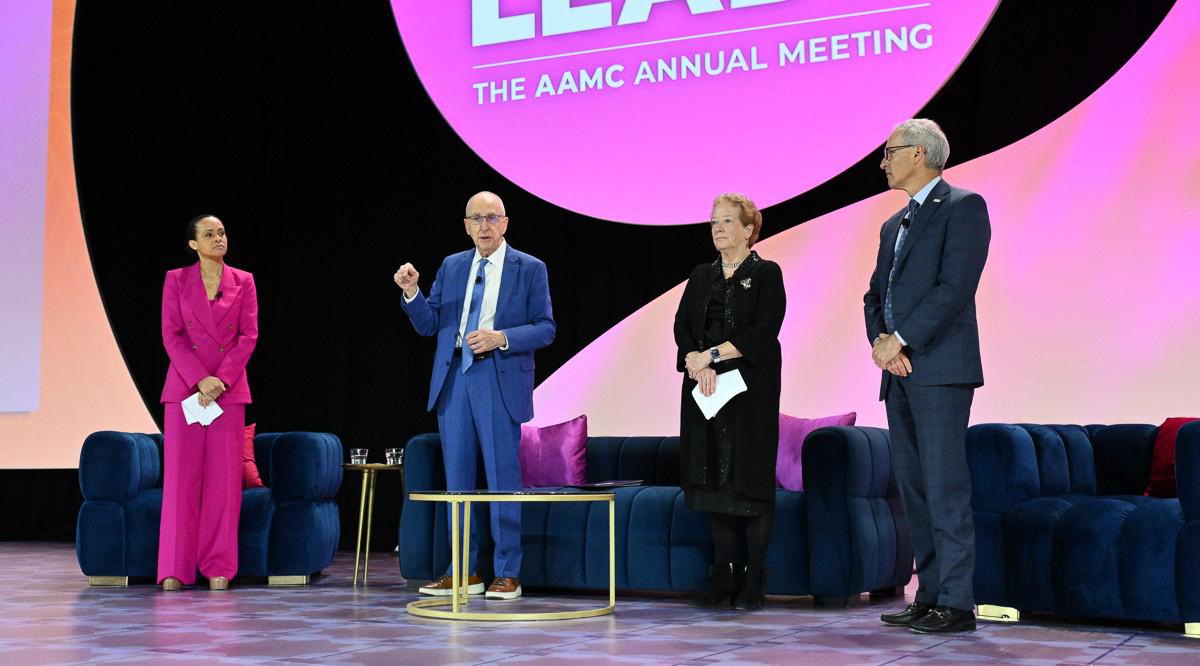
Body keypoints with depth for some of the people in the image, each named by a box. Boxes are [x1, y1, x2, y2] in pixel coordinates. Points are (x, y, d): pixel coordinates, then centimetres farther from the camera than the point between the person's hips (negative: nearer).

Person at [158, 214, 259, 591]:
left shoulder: (243, 282, 9)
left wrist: (222, 379, -11)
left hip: (230, 388, 1)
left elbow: (249, 335, 2)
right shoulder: (176, 280, 6)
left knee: (224, 475, 0)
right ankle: (175, 567, 2)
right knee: (181, 473, -2)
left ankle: (219, 566, 5)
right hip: (184, 386, -1)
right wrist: (199, 380, -14)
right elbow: (172, 335, -2)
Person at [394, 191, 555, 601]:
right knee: (457, 478, 8)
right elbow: (428, 325, 11)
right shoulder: (452, 267, 13)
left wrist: (501, 338, -18)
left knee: (503, 478, -2)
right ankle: (465, 571, 17)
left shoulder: (530, 269, 2)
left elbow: (545, 329, -3)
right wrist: (411, 292, -7)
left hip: (500, 382, -4)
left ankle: (507, 574, 7)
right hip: (453, 380, 5)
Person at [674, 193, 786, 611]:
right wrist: (698, 363, -13)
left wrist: (712, 354, -16)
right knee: (713, 479, 3)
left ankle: (753, 581, 1)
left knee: (750, 479, -5)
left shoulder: (766, 274, 1)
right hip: (705, 389, 5)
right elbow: (681, 326, 6)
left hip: (750, 390, -5)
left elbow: (765, 330, -11)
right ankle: (724, 578, 10)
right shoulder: (701, 276, 16)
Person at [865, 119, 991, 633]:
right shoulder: (893, 225, 23)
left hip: (940, 369, -8)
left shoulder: (963, 206, -3)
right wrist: (880, 340, -1)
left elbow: (956, 286, -14)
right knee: (912, 486, 8)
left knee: (945, 486, -10)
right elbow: (875, 293, 19)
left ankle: (956, 603, -6)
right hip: (899, 373, 9)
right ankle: (929, 596, 14)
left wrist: (900, 340, -13)